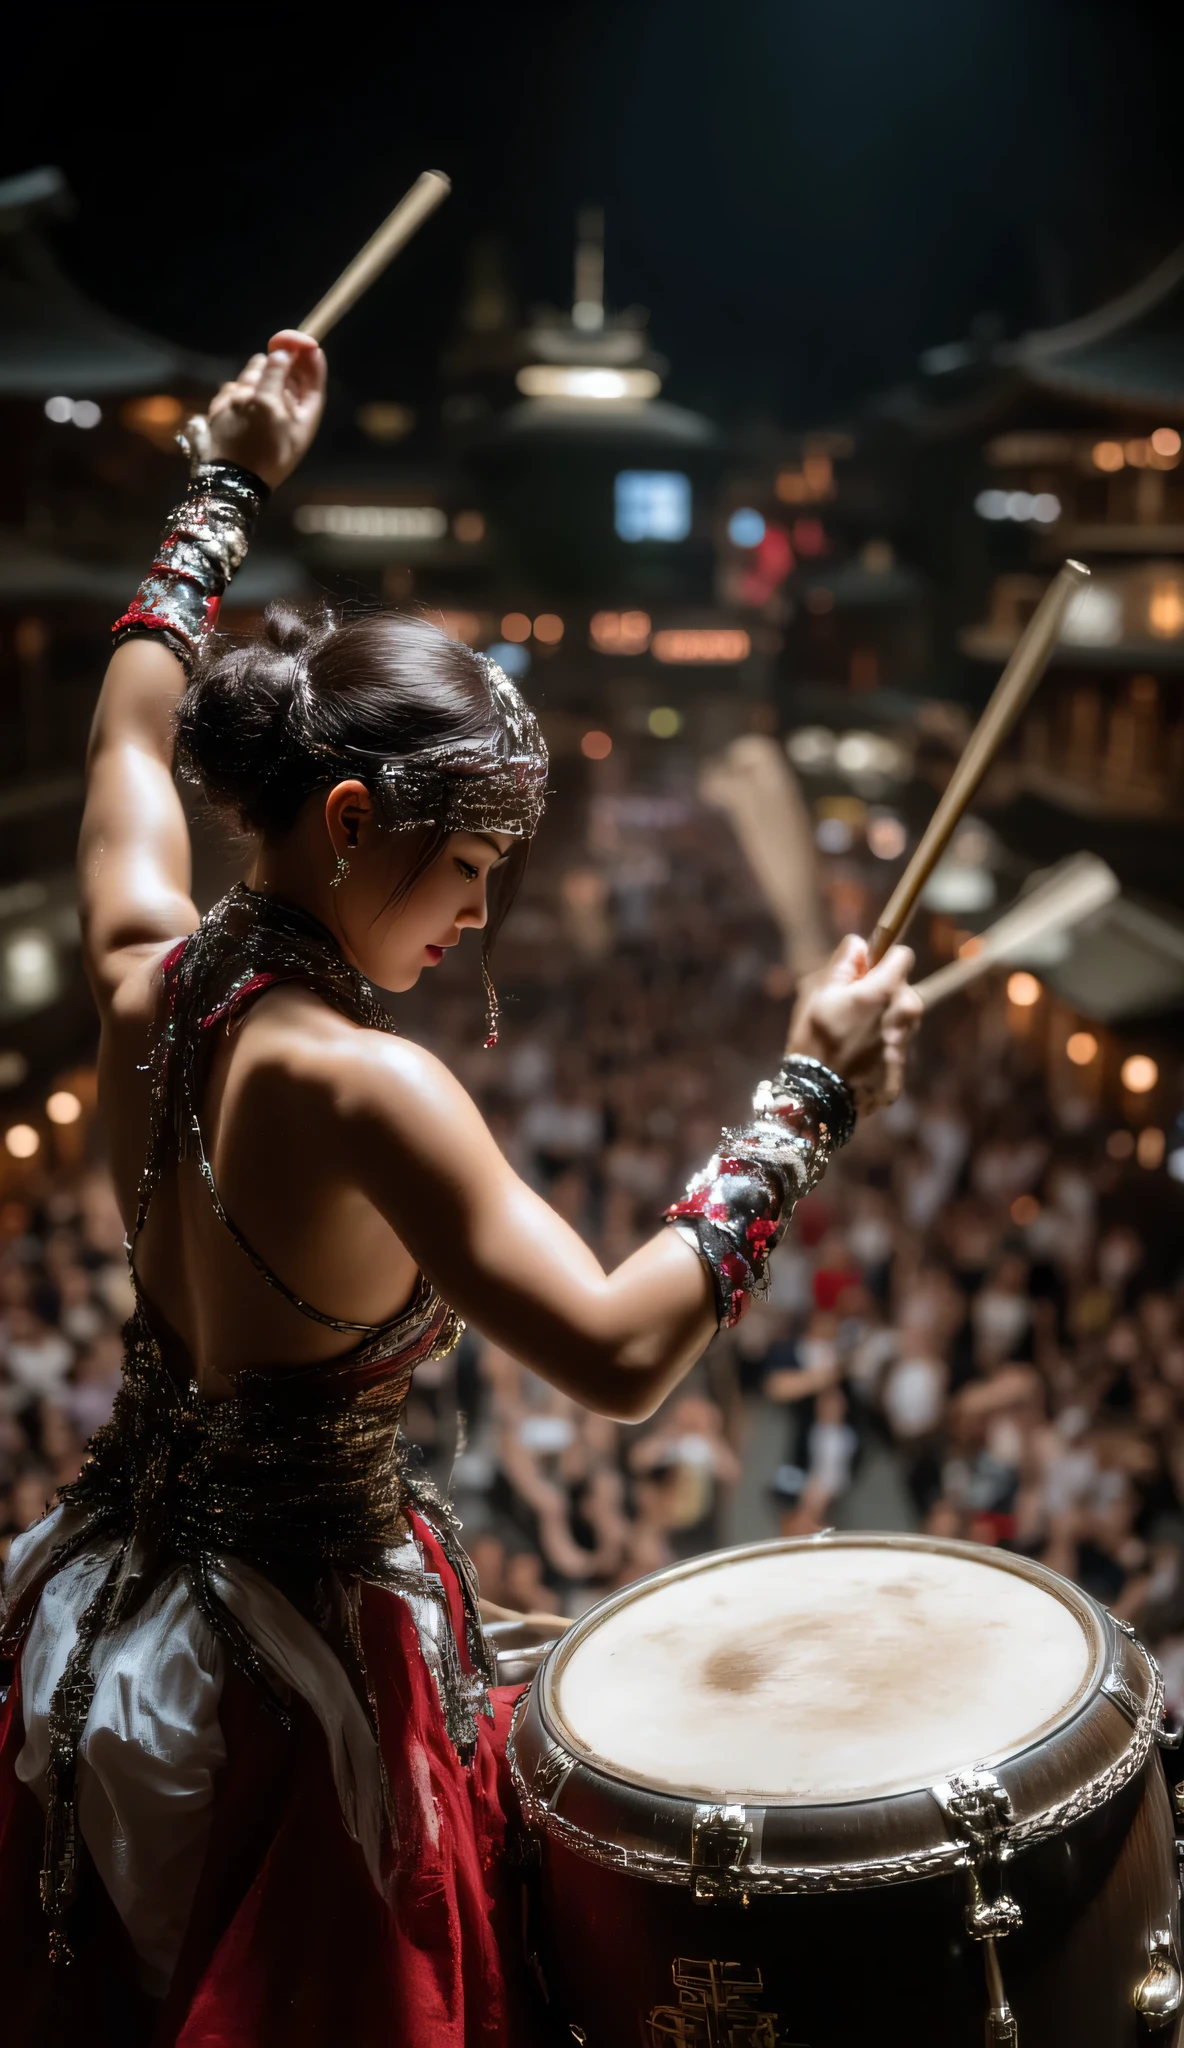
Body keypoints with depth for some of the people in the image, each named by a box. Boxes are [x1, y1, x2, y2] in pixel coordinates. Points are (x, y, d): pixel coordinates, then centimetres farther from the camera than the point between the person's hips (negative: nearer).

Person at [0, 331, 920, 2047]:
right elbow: (619, 1353, -35)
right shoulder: (355, 1086, -30)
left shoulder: (145, 980, -7)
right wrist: (809, 1096, -28)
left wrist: (226, 485, 20)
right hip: (302, 1663, -7)